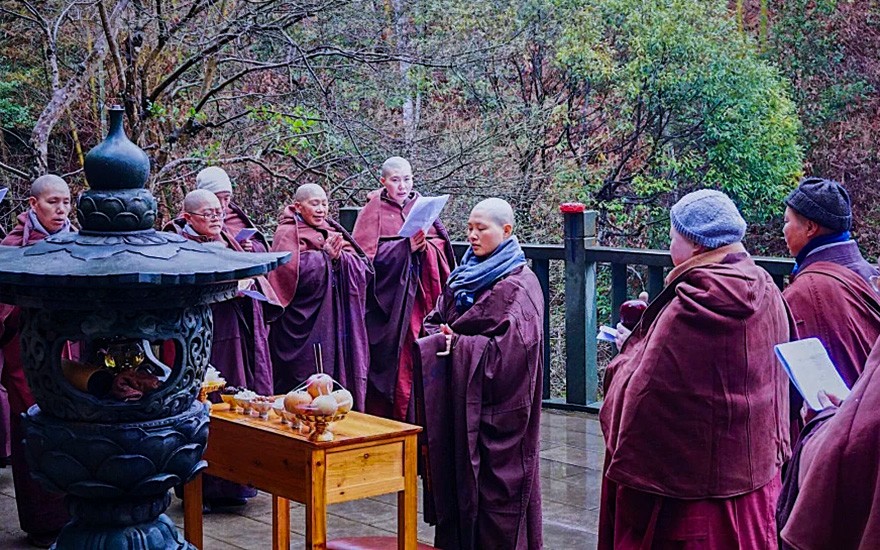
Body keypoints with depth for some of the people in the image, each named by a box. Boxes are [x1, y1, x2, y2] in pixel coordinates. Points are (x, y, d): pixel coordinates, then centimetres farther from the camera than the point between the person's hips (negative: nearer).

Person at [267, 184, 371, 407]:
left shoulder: (334, 233, 17)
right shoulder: (288, 234, -2)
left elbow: (363, 267, 7)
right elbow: (292, 271, -18)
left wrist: (339, 256, -12)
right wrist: (325, 256, -12)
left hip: (337, 322, 6)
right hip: (305, 324, -6)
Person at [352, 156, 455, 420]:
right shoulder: (373, 212, 2)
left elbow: (441, 247, 8)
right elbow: (366, 255, -9)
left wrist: (424, 247, -14)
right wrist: (406, 247, -19)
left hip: (419, 299, 3)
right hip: (388, 301, -3)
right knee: (389, 358, -6)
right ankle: (385, 416, 1)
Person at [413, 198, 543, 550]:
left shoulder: (519, 284, -11)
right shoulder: (464, 276, 12)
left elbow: (513, 348, -19)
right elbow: (435, 321, 16)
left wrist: (457, 344, -17)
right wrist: (440, 337, -7)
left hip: (496, 406, -7)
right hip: (458, 399, 7)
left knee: (495, 479, -1)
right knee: (456, 473, 9)